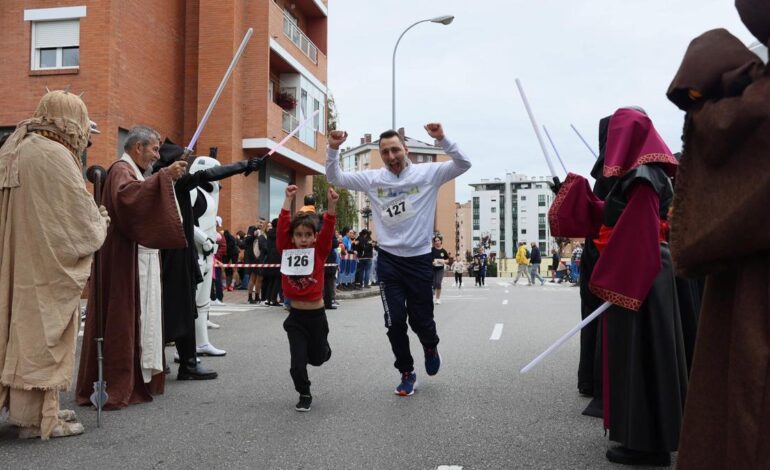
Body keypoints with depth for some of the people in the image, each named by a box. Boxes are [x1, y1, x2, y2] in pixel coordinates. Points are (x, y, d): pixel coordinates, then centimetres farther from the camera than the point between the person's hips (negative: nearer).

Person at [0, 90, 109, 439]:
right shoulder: (55, 156, -18)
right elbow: (80, 217, -14)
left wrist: (92, 218, 18)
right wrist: (102, 222, 6)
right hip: (49, 263, -9)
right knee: (43, 331, 0)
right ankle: (37, 416, 9)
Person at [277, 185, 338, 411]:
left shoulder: (319, 252, -5)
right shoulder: (287, 250, -3)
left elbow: (328, 230, -17)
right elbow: (282, 227, -12)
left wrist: (331, 205, -30)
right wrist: (288, 200, -19)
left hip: (316, 314, 0)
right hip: (295, 315, 0)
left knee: (317, 357, 19)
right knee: (298, 362, -1)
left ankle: (322, 348, 55)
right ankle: (304, 395, 24)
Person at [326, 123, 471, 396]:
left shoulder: (428, 173, -4)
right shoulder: (372, 179, 0)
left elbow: (463, 165, -12)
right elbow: (335, 178, 4)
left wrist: (442, 140, -25)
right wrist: (333, 149, -13)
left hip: (419, 259, -1)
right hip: (388, 260, 1)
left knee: (421, 319, 8)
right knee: (395, 322, 2)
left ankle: (430, 347, 44)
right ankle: (407, 373, 22)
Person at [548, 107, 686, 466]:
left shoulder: (643, 180, -17)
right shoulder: (636, 177, 14)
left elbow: (639, 239, -23)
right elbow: (605, 218, 18)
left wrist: (617, 285, -23)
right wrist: (568, 191, 21)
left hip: (638, 278, -10)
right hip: (637, 275, 10)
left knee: (638, 353, -3)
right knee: (638, 353, 16)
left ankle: (646, 443, 6)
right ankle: (647, 435, 27)